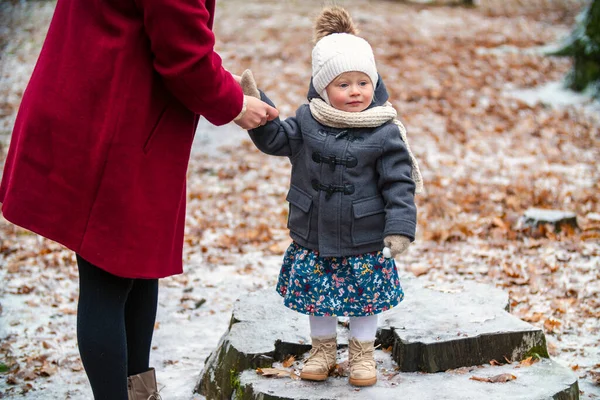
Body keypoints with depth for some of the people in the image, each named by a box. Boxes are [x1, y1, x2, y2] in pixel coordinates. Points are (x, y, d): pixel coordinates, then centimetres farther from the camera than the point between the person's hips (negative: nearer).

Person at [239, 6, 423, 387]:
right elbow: (275, 138, 2)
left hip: (364, 243, -3)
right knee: (316, 296, 15)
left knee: (365, 298, 12)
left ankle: (363, 353, 32)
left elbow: (399, 184, -12)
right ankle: (323, 348, 36)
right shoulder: (307, 121, -5)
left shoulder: (385, 133, -13)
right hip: (313, 239, 3)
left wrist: (400, 227, -19)